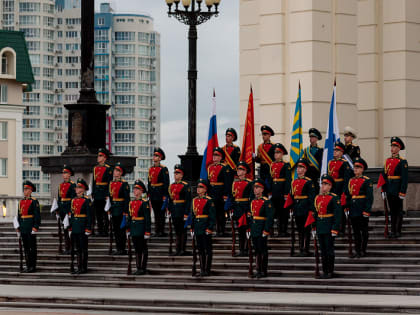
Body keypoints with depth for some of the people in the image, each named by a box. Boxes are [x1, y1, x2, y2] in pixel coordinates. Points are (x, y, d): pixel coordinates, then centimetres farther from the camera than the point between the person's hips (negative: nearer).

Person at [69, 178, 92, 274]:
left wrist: (88, 229, -15)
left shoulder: (86, 200, -8)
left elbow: (89, 216, -10)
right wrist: (70, 228, 14)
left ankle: (84, 268, 2)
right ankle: (79, 267, 13)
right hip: (75, 227, 7)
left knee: (83, 248, -2)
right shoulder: (73, 200, 12)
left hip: (82, 227, -7)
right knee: (77, 248, 9)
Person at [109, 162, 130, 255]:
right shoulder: (111, 183, 12)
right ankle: (118, 248, 14)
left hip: (121, 210, -7)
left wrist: (125, 211, -16)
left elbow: (127, 199, -11)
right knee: (115, 230, 8)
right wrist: (110, 209, 14)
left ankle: (122, 249, -1)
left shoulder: (124, 184, -8)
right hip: (114, 210, 7)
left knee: (121, 229, -4)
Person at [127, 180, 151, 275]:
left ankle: (143, 268, 2)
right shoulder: (131, 203, 11)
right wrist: (128, 229, 15)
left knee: (143, 249, -2)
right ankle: (138, 268, 16)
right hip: (134, 230, 7)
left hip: (141, 230, -7)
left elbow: (148, 219, -12)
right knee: (137, 249, 11)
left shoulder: (145, 203, -10)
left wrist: (147, 232, -16)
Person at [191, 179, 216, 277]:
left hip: (205, 228, -6)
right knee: (200, 249, 10)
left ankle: (207, 269, 1)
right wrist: (192, 228, 14)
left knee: (207, 249, -2)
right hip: (197, 229, 6)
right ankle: (202, 269, 15)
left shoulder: (209, 201, -8)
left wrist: (210, 228, -16)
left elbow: (212, 216, -10)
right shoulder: (194, 200, 12)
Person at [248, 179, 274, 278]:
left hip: (261, 231, -7)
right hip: (254, 231, 7)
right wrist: (249, 228, 16)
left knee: (263, 251, -3)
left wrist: (266, 230, -18)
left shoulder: (266, 202, -9)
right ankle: (258, 270, 15)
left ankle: (264, 271, 1)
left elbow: (270, 217, -13)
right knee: (257, 251, 9)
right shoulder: (253, 201, 13)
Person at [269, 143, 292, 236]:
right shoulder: (272, 165, 11)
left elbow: (288, 180, -9)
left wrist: (286, 193, -15)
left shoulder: (286, 165, -6)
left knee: (283, 210, -1)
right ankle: (279, 230, 14)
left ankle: (284, 231, 4)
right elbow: (270, 179, 14)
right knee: (276, 210, 8)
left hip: (282, 190, -5)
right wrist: (269, 192, 9)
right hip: (274, 192, 5)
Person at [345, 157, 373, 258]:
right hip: (353, 210, 6)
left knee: (364, 230, 2)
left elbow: (369, 197, -10)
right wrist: (347, 208, 9)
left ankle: (363, 251, 7)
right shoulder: (351, 181, 11)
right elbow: (347, 196, 16)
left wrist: (367, 211, -15)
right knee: (356, 231, 8)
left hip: (362, 210, -6)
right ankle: (357, 250, 13)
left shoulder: (366, 181, -7)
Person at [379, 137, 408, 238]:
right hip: (389, 191, 6)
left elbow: (405, 178, -12)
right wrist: (383, 190, 10)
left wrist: (402, 192, -16)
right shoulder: (388, 161, 11)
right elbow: (384, 176, 15)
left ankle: (398, 231, 5)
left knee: (398, 211, 0)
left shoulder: (402, 162, -8)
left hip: (397, 191, -6)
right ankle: (392, 230, 14)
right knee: (392, 211, 10)